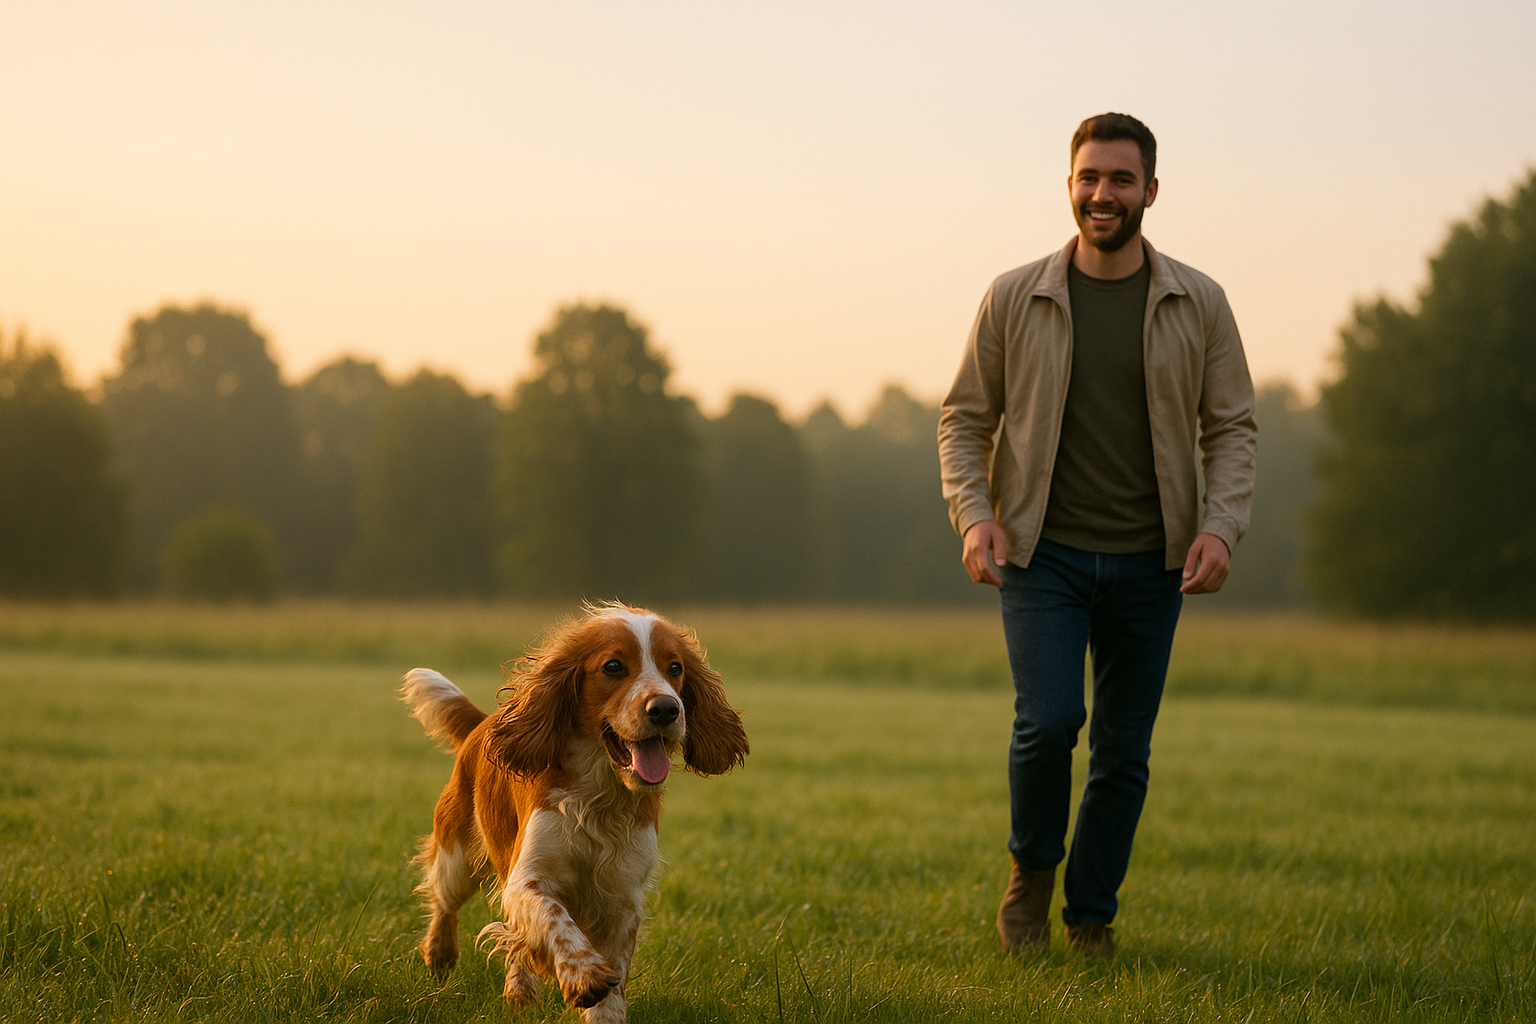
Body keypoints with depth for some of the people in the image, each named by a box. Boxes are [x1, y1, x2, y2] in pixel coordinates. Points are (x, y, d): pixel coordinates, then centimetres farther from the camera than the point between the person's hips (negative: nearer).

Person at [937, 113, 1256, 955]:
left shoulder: (1198, 305, 2)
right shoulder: (1014, 299, 0)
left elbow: (1233, 428, 5)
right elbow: (964, 418, 5)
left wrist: (1220, 527, -10)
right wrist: (973, 514, -10)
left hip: (1149, 562, 1)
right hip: (1043, 553, -1)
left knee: (1124, 748, 5)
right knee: (1049, 721, -16)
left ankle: (1091, 915, 22)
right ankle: (1031, 869, 11)